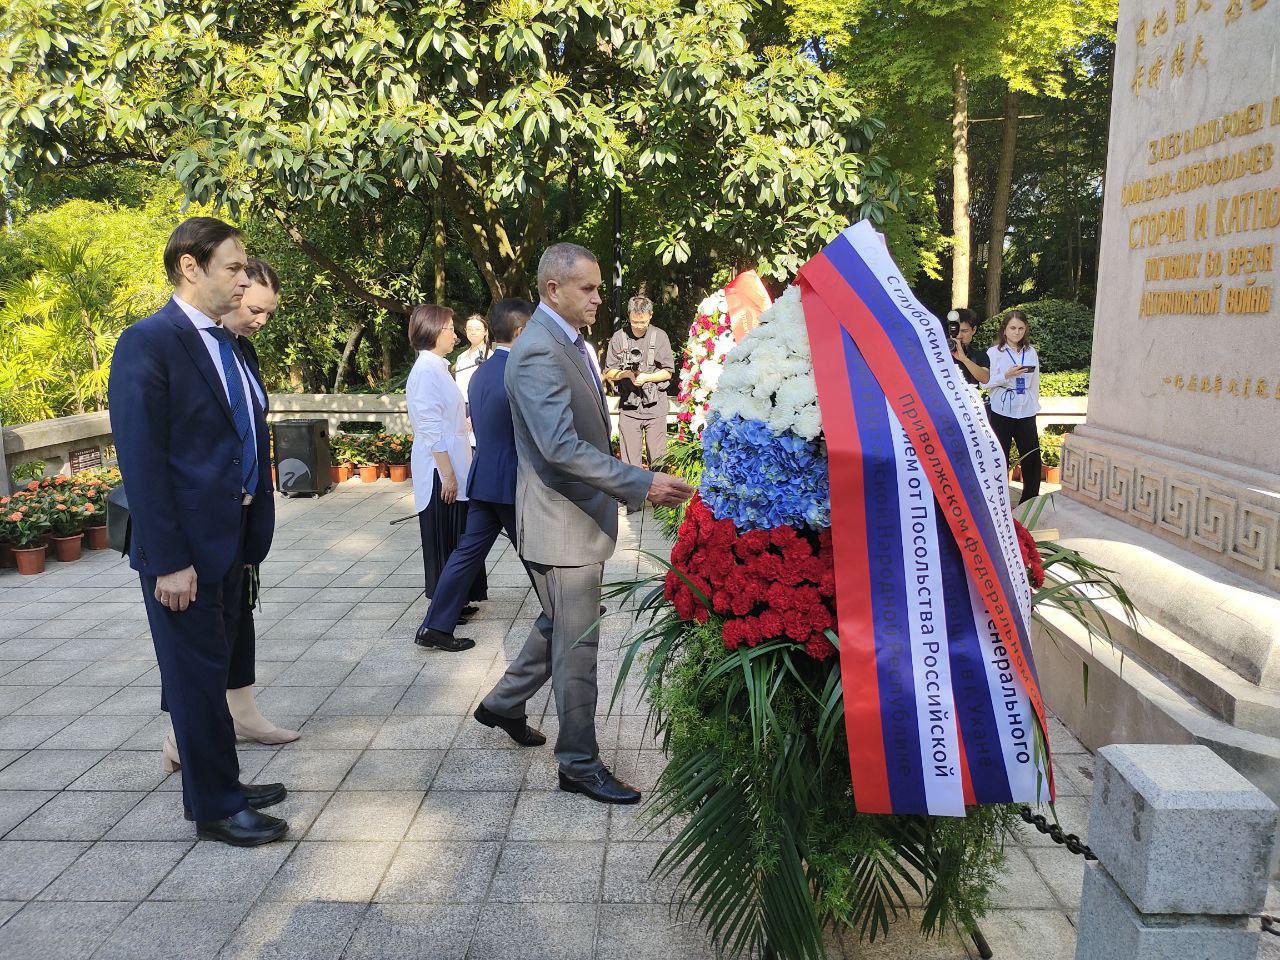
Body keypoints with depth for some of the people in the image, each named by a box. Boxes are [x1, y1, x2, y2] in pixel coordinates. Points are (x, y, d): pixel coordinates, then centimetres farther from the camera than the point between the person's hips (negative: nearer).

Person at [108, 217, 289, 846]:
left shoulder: (225, 345, 11)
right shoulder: (148, 343, -14)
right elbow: (141, 460, -18)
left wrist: (255, 526, 7)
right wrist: (168, 560, -20)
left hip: (230, 540, 8)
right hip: (183, 546, -8)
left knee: (213, 669, 19)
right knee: (196, 676, 5)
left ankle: (222, 785, 33)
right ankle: (214, 808, 19)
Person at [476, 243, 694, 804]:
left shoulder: (569, 341, 11)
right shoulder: (538, 352, -21)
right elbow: (562, 448, -30)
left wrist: (631, 485, 18)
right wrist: (642, 484, -32)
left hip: (580, 512, 10)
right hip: (560, 521, -10)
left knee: (562, 626, 24)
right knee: (576, 642, 1)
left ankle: (504, 703, 43)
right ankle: (580, 765, 16)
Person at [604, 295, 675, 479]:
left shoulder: (660, 336, 4)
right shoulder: (619, 337, 5)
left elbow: (668, 372, 5)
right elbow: (609, 373, 7)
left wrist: (646, 377, -11)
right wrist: (626, 374, -11)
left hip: (655, 406, 0)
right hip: (628, 406, 1)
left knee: (658, 459, 2)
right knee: (630, 459, 3)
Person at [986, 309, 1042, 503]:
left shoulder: (1031, 352, 9)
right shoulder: (994, 353, -2)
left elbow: (1035, 383, 16)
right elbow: (986, 382, -6)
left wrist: (1035, 405, 15)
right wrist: (1006, 375, -20)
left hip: (1026, 413, 3)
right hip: (1002, 412, -3)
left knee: (1032, 457, 1)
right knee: (1000, 457, 1)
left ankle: (1030, 501, 14)